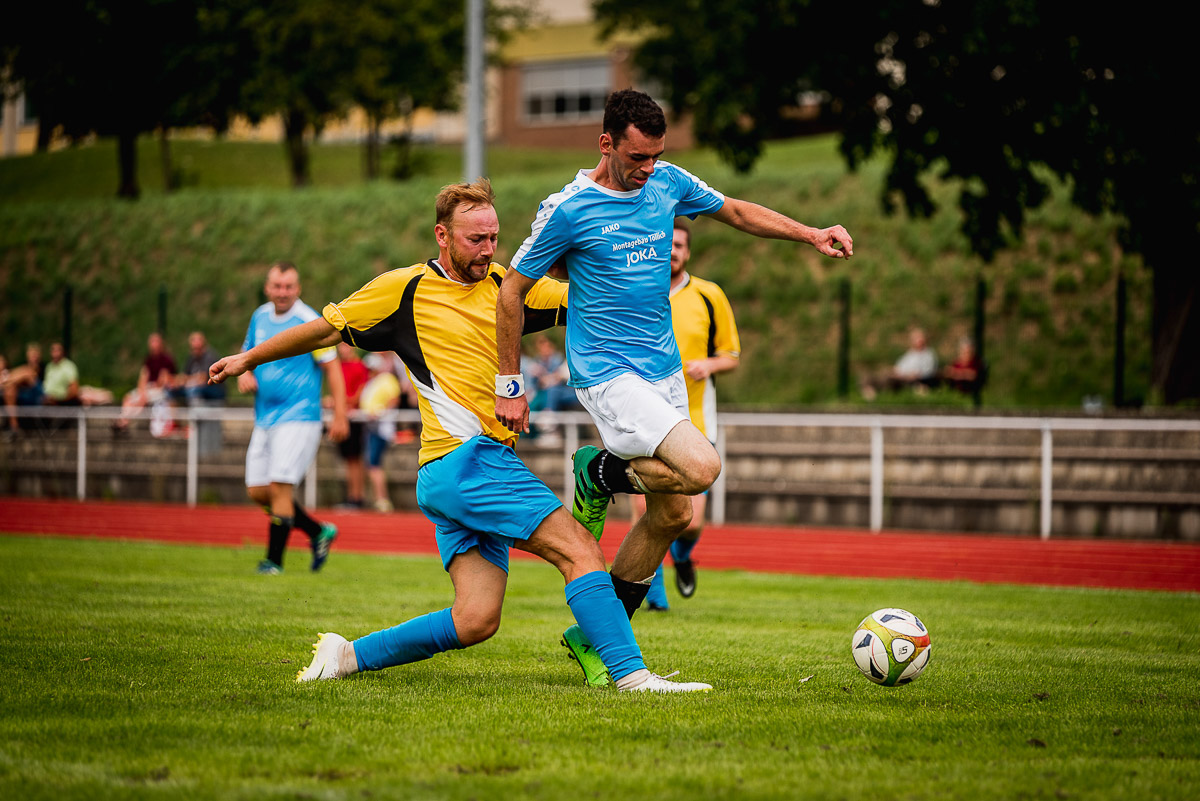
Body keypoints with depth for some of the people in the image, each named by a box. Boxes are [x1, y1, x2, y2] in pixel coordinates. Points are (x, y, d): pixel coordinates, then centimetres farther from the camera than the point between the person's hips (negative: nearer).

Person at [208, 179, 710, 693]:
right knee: (579, 551, -15)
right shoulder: (405, 288, 1)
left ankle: (351, 655, 10)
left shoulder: (504, 285, 17)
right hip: (463, 457, -7)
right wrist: (250, 359, 21)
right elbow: (327, 328, 12)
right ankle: (631, 673, -18)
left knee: (476, 621, -3)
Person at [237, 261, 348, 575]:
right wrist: (244, 374, 1)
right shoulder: (260, 317, 10)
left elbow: (332, 368, -8)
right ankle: (319, 532, 21)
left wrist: (340, 417, -12)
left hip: (298, 417, -7)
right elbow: (248, 355, 25)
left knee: (279, 487, -13)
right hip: (265, 417, 7)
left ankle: (274, 561, -4)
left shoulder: (310, 322, -10)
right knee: (257, 491, 5)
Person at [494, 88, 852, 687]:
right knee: (701, 466, -25)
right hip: (606, 374, -7)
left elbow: (735, 211, 21)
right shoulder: (569, 209, -12)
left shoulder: (668, 183, 4)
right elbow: (512, 292, -5)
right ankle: (600, 474, 3)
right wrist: (509, 387, -3)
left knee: (672, 515, 5)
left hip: (664, 370, 7)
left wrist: (809, 234, 7)